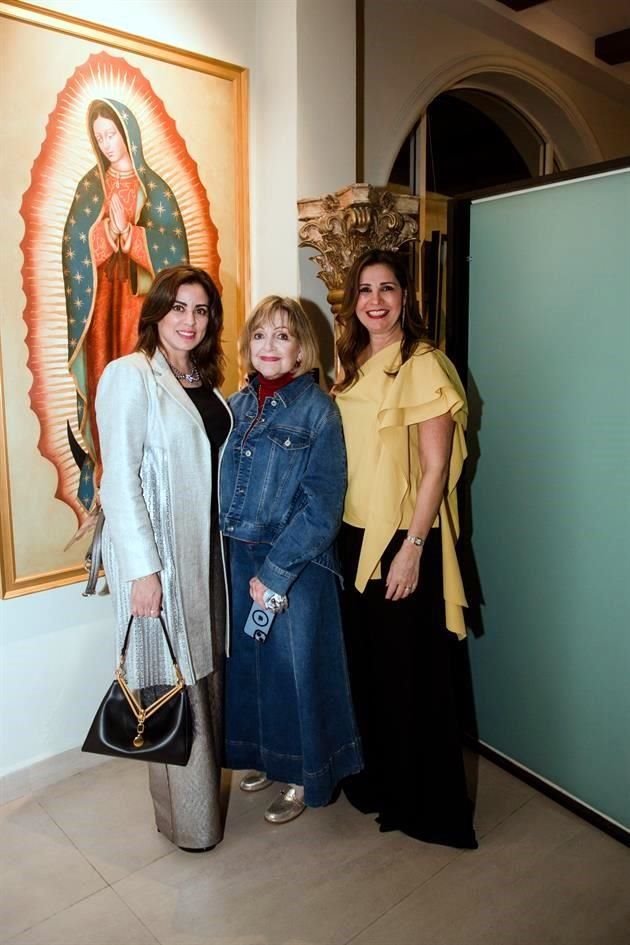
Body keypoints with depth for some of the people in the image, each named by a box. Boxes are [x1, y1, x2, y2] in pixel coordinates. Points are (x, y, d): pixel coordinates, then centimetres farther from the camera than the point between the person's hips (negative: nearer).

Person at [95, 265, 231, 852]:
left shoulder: (204, 379, 11)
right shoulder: (130, 375, -11)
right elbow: (119, 479, -16)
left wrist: (229, 548, 10)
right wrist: (142, 568, -18)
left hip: (206, 548, 7)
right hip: (159, 555, -7)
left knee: (207, 668, 17)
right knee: (173, 683, 4)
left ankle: (206, 776, 39)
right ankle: (188, 819, 23)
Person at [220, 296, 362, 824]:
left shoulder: (318, 410, -11)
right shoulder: (237, 406, 5)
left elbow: (322, 507, -15)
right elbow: (219, 484, 9)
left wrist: (275, 571, -16)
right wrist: (243, 562, 0)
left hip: (295, 565, -5)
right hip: (238, 559, 5)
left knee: (294, 665, 8)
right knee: (249, 659, 17)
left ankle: (304, 776, 31)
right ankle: (266, 757, 41)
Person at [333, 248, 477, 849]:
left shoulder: (423, 366, -12)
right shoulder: (349, 365, 9)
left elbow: (437, 466, -14)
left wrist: (412, 548, -16)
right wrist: (335, 531, 10)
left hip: (402, 539, -7)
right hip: (352, 535, 7)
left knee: (409, 669, 6)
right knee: (362, 661, 18)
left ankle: (423, 802, 28)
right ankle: (373, 778, 40)